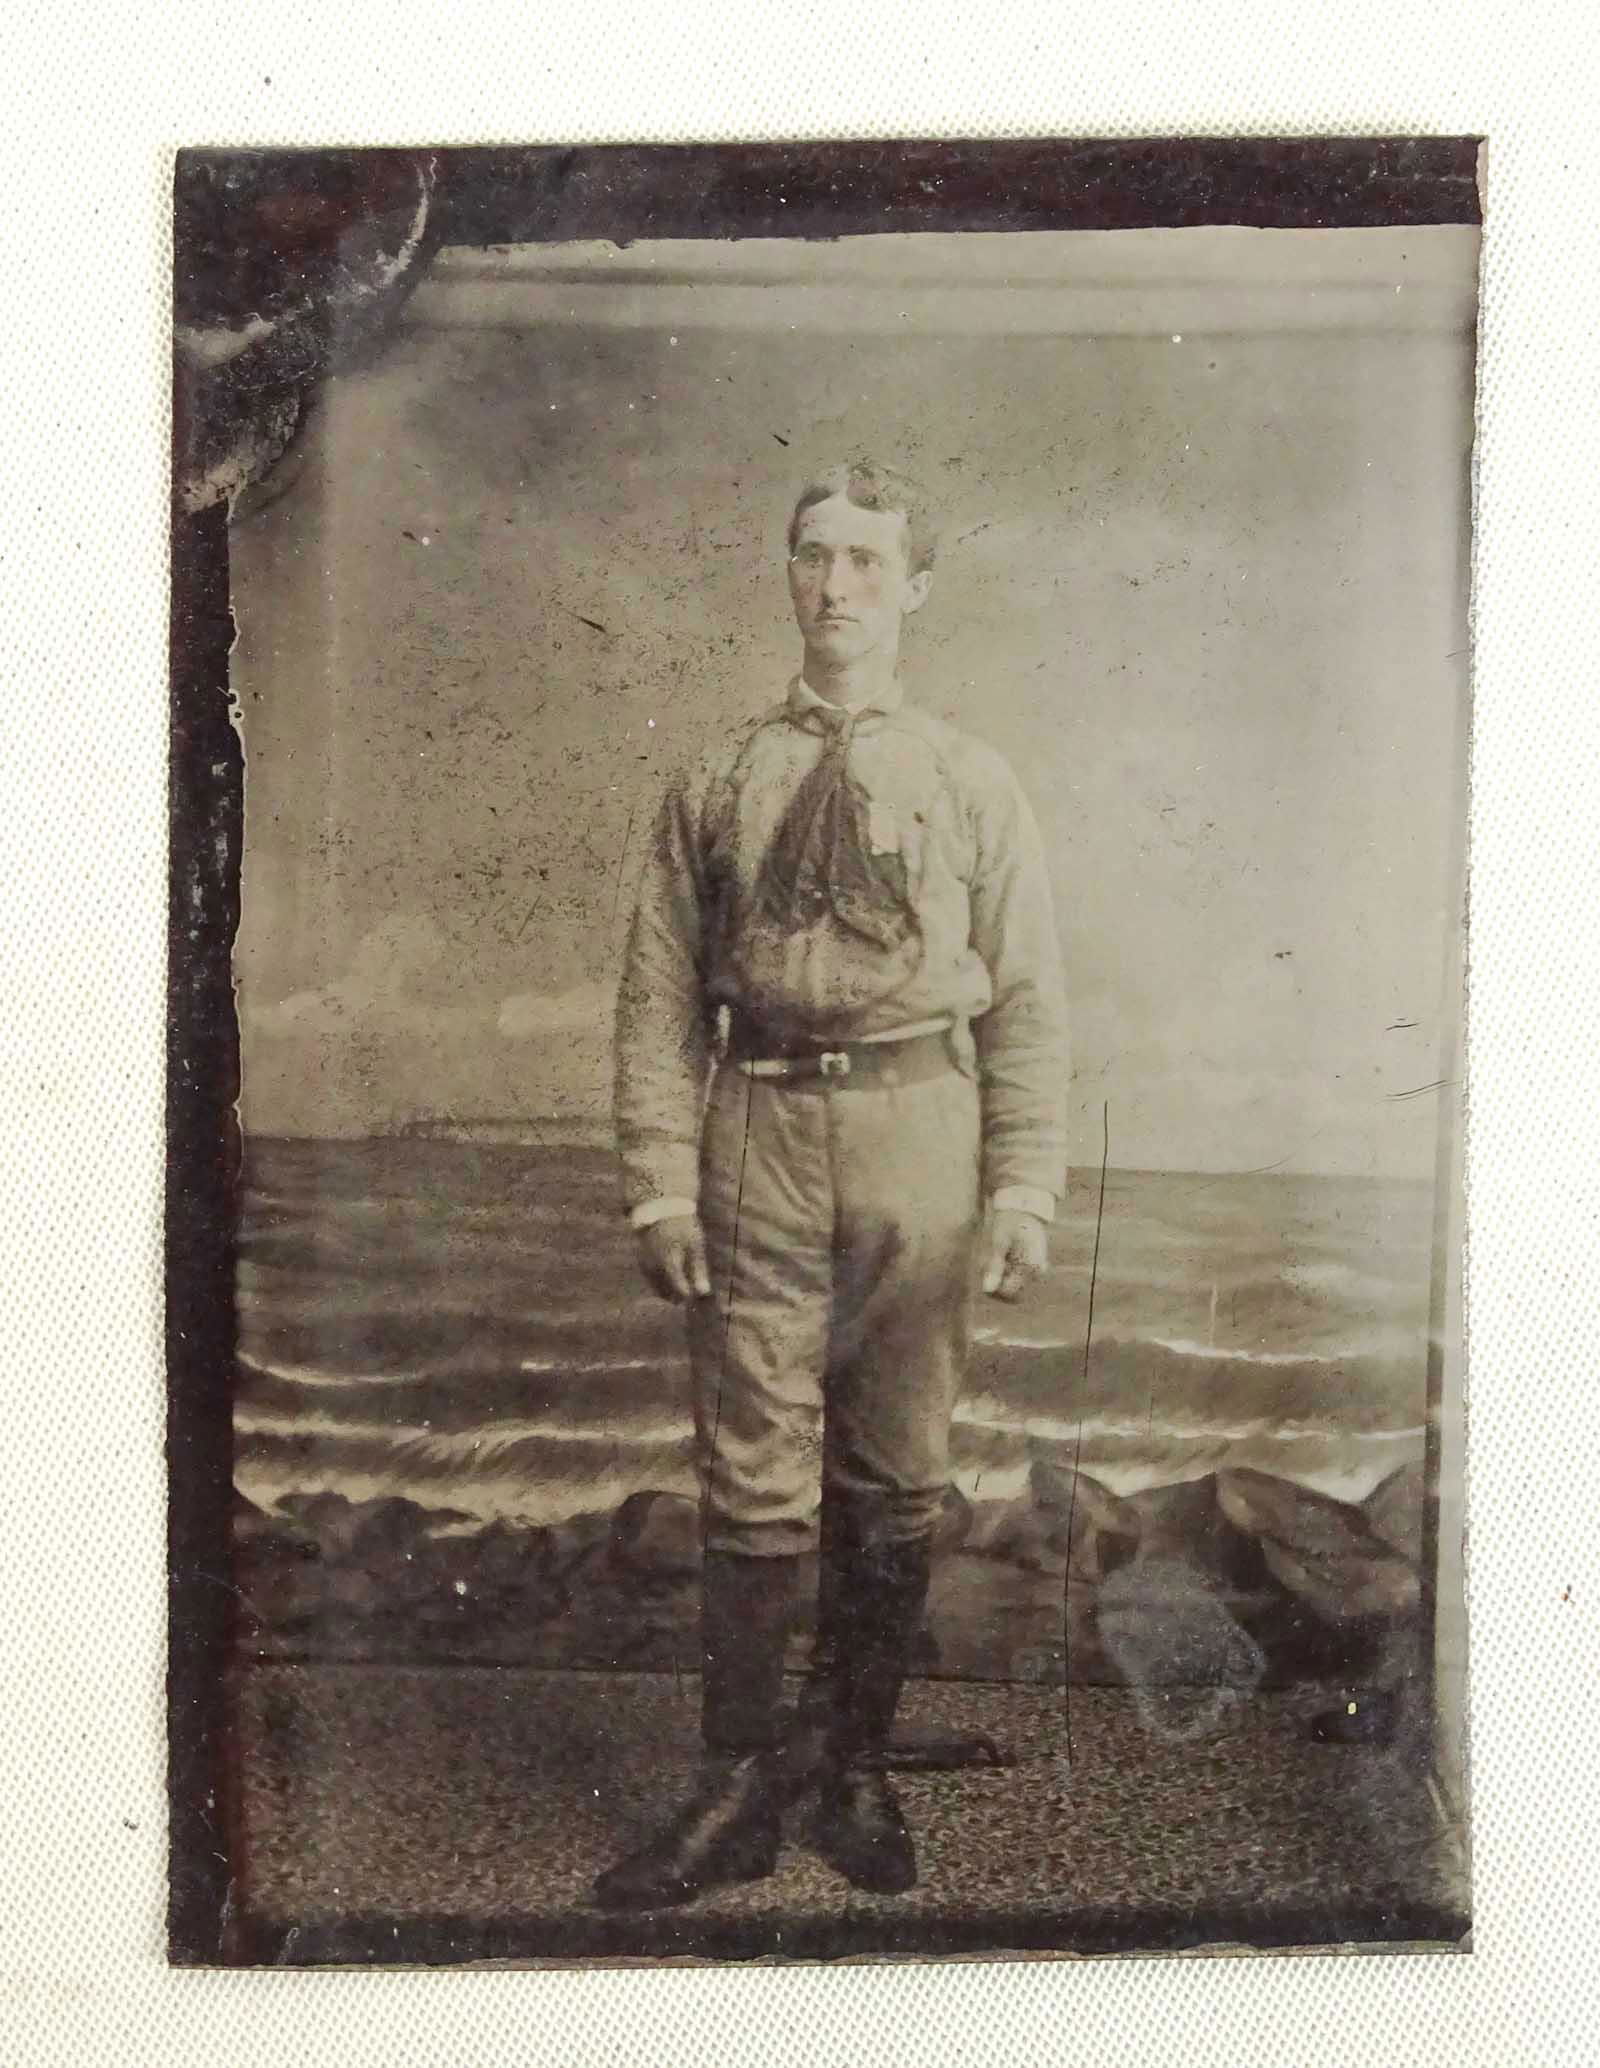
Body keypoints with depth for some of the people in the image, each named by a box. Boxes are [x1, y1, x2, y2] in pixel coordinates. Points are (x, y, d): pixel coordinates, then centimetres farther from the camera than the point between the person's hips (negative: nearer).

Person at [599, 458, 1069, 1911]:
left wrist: (1024, 1191, -4)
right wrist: (661, 1182, -4)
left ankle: (857, 1772, 25)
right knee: (755, 1477, 2)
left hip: (920, 1138, 0)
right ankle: (739, 1793, 15)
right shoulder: (717, 785, 8)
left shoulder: (974, 785, 8)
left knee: (897, 1478, 9)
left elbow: (1029, 1002, 4)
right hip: (759, 1139, 0)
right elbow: (660, 997, 4)